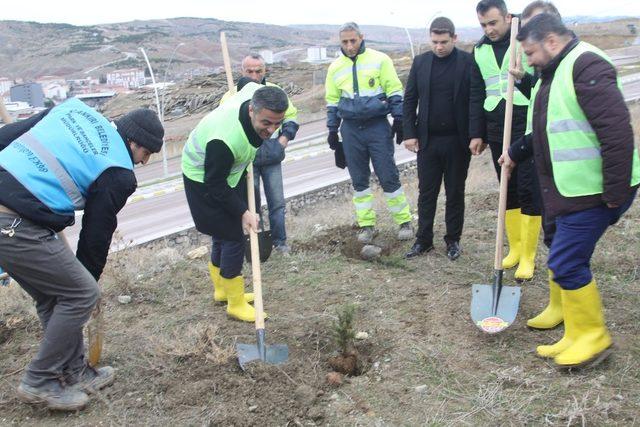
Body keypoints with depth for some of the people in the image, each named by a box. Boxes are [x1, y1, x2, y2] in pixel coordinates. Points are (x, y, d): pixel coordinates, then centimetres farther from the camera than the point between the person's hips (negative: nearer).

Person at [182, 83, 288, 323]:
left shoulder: (258, 94, -22)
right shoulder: (225, 140, -42)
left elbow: (247, 81, 6)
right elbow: (215, 186, -29)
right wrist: (243, 212, -24)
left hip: (228, 170, 8)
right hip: (204, 180, -8)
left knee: (224, 234, 19)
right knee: (233, 238, -7)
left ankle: (222, 289, 37)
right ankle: (236, 304, 8)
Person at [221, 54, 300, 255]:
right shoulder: (232, 96, -2)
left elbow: (291, 115, 17)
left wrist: (285, 137, 4)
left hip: (272, 158, 2)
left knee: (277, 202, 7)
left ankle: (279, 241, 21)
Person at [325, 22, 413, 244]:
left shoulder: (380, 60, -3)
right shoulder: (335, 67, 8)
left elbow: (395, 92, -1)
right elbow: (332, 101, 15)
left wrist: (399, 119, -5)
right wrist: (332, 130, 13)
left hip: (378, 127, -3)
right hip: (351, 129, 4)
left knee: (388, 176, -2)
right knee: (359, 180, 7)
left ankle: (404, 221, 11)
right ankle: (367, 224, 18)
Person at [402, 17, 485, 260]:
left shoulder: (468, 62, -5)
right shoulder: (420, 62, 4)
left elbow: (477, 100, -10)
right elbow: (409, 100, 6)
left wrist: (476, 135, -18)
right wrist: (409, 133, 0)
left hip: (457, 140, -2)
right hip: (427, 139, 3)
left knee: (455, 192, 9)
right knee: (426, 192, 8)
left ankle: (453, 240, 21)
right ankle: (423, 240, 19)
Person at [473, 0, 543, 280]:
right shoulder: (480, 50, 9)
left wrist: (523, 77, -23)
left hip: (526, 126, -4)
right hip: (495, 127, 5)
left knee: (529, 190, -4)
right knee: (507, 189, 11)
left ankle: (528, 256, 5)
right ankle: (515, 248, 22)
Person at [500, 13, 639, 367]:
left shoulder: (586, 66, -18)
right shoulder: (556, 72, 15)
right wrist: (517, 152, 28)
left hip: (594, 191, -10)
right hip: (572, 189, 10)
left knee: (567, 261, -8)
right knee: (564, 255, 18)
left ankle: (592, 338, 8)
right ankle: (561, 309, 35)